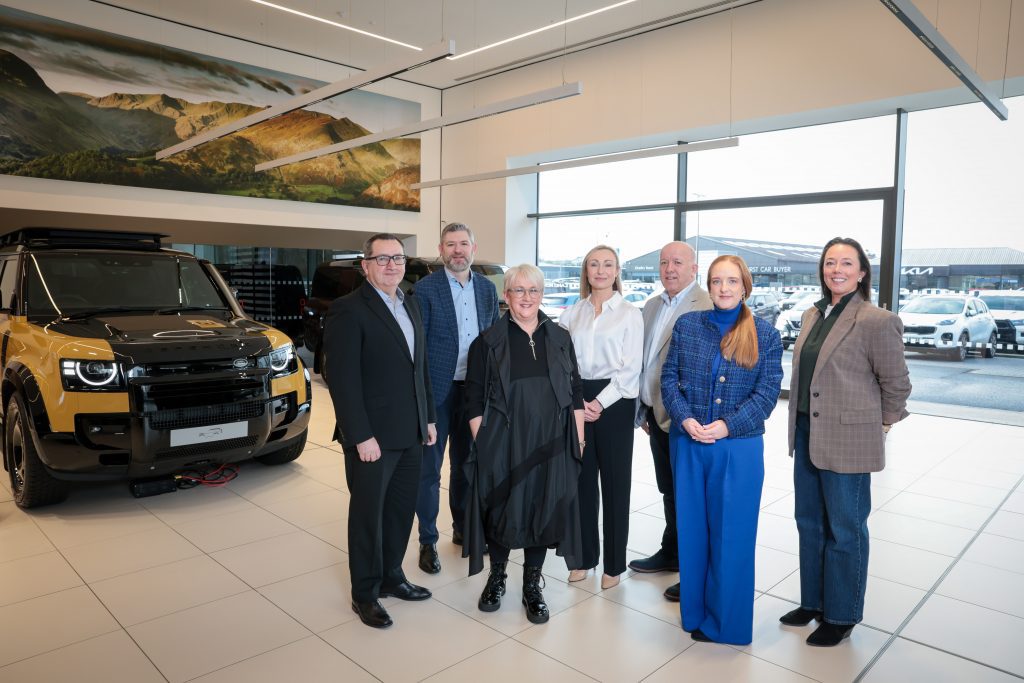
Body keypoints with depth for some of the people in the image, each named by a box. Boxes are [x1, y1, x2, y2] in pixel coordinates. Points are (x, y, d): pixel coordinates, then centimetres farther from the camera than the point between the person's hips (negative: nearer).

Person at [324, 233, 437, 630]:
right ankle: (365, 594, 24)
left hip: (410, 434, 7)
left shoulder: (410, 306, 12)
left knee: (401, 510, 16)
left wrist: (428, 418, 14)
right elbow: (342, 378, -17)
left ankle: (391, 577, 35)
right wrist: (361, 436, -19)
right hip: (372, 437, -7)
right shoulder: (348, 310, -12)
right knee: (368, 515, 7)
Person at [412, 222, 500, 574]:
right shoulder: (425, 288, -8)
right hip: (437, 390, -4)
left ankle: (463, 528, 35)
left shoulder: (487, 288, 7)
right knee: (430, 469, 6)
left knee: (465, 465, 18)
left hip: (474, 390, 5)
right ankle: (428, 541, 19)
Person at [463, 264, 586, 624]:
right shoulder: (488, 341, -1)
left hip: (551, 443, 2)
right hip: (502, 444, -2)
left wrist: (579, 436, 4)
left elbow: (575, 391, 9)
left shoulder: (560, 338, 7)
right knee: (502, 508, 8)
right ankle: (497, 576, 33)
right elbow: (474, 398, -1)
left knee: (544, 508, 8)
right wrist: (481, 442, -6)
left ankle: (532, 585, 28)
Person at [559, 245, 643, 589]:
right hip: (577, 402, 3)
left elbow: (630, 368, -6)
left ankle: (614, 563, 18)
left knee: (615, 483, 4)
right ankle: (584, 556, 24)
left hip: (614, 403, -3)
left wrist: (600, 402, -12)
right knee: (581, 481, 9)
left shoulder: (630, 314, 0)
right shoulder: (571, 314, 9)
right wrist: (577, 401, -8)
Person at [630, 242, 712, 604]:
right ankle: (670, 554, 36)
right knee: (669, 491, 20)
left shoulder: (708, 307, -15)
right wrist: (642, 409, 16)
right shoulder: (652, 306, 12)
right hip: (656, 414, 7)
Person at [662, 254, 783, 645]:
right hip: (688, 444, 2)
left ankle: (727, 621, 24)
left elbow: (767, 392, -5)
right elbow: (669, 378, 2)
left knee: (732, 535, 7)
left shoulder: (765, 335, -1)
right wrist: (685, 418, -13)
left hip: (738, 447, -2)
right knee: (691, 530, 12)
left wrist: (727, 425, -17)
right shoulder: (687, 325, 3)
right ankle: (695, 613, 30)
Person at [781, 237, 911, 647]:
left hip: (847, 441, -7)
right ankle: (812, 601, 35)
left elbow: (896, 382, -6)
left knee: (844, 531, 8)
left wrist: (881, 423, 4)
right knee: (809, 523, 17)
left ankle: (841, 616, 26)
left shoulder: (877, 321, -13)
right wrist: (800, 427, 13)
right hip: (806, 436, 7)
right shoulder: (812, 316, 8)